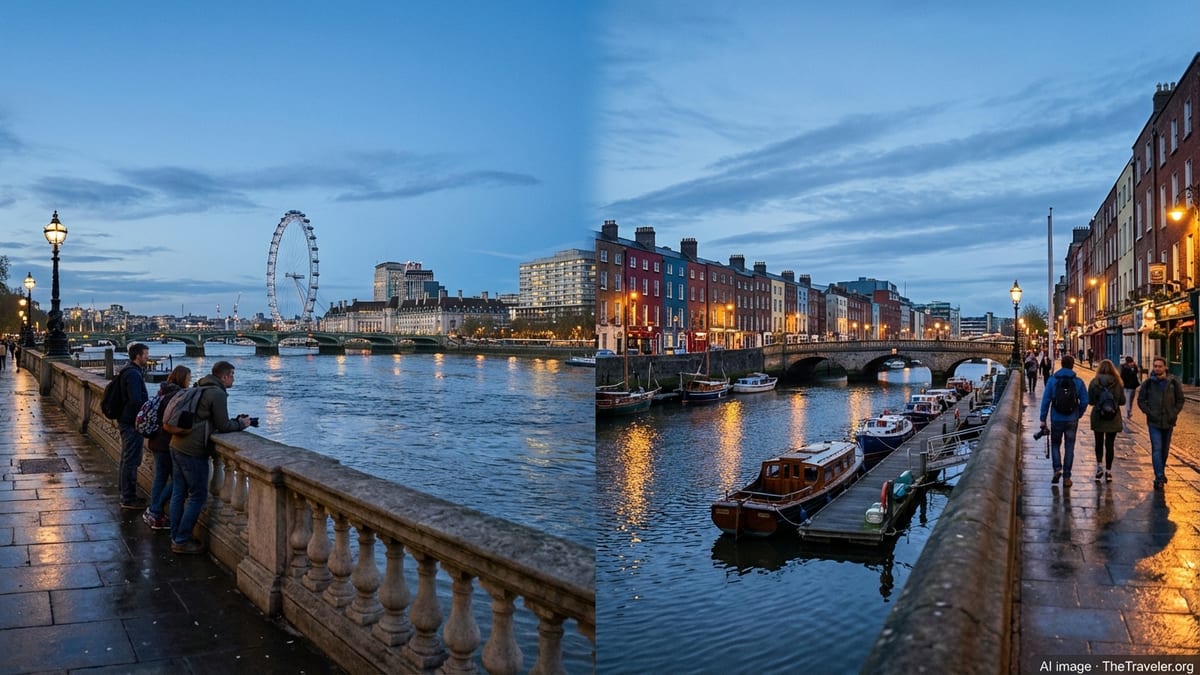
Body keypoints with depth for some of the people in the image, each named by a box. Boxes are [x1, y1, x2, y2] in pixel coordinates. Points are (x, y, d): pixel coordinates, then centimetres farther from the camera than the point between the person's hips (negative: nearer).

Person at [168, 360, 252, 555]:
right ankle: (182, 541, 5)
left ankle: (176, 537, 23)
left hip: (177, 445, 10)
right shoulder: (218, 394, -12)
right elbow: (223, 426, -12)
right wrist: (241, 424, 6)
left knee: (178, 493, 15)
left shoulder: (201, 389, 18)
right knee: (198, 496, 0)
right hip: (193, 451, -10)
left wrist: (236, 421, 18)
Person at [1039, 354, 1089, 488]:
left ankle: (1057, 469, -3)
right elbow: (1085, 401, -2)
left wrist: (1043, 419, -2)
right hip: (1072, 420, 1)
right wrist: (1078, 415, 14)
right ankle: (1066, 477, 9)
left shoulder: (1052, 380, -5)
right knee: (1069, 448, 8)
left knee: (1055, 444, 16)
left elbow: (1046, 400, -7)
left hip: (1056, 419, -1)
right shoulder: (1078, 382, -2)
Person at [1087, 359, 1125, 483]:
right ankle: (1108, 471, 11)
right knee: (1109, 444, 8)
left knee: (1099, 443, 16)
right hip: (1113, 418, 0)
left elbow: (1090, 401, -4)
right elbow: (1122, 401, -2)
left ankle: (1099, 466, 1)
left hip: (1098, 417, 0)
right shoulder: (1117, 382, -7)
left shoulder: (1094, 382, -8)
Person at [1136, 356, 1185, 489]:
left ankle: (1162, 472, 32)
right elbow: (1141, 400, 3)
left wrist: (1174, 413, -4)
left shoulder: (1173, 382, -2)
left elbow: (1180, 400, 6)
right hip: (1154, 422, -2)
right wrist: (1149, 412, -8)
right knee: (1157, 449, -9)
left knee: (1165, 449, 14)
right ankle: (1159, 478, -11)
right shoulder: (1148, 383, -4)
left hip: (1168, 422, 2)